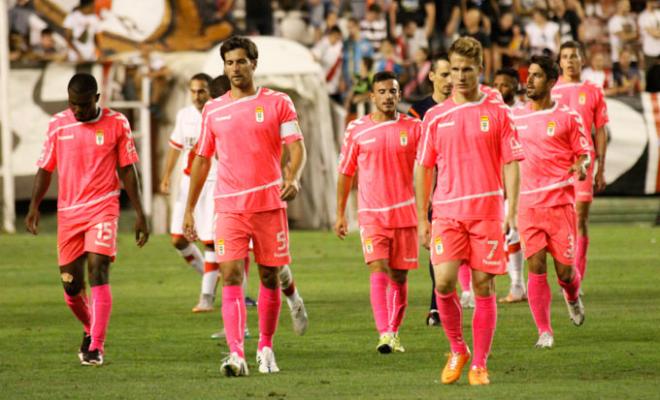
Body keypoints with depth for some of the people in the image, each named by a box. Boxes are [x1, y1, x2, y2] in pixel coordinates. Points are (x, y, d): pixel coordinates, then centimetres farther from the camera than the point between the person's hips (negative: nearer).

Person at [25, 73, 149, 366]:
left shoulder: (116, 124, -2)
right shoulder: (58, 124, 4)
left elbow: (127, 171, 3)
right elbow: (45, 168, 9)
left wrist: (139, 215, 2)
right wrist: (34, 206, -3)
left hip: (102, 208, -3)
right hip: (68, 212, 3)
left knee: (98, 272, -17)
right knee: (70, 283, 5)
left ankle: (96, 347, -16)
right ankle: (90, 329, 33)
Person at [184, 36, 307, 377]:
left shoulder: (278, 103, 2)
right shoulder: (213, 110, 10)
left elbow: (297, 147, -4)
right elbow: (202, 160, 16)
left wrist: (293, 178, -25)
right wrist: (189, 209, 13)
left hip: (270, 205, -1)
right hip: (229, 207, 1)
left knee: (270, 277, 7)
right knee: (231, 276, -12)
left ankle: (265, 349, 23)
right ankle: (236, 355, -20)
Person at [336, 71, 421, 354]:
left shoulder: (413, 128, 3)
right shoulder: (357, 130, 2)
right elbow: (345, 172, 10)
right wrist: (340, 213, 10)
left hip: (404, 212, 2)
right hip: (371, 213, -2)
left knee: (399, 276, 7)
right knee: (379, 271, -15)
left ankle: (394, 333, 21)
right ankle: (384, 334, -25)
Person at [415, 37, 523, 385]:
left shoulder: (497, 113, 3)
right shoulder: (435, 116, 8)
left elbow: (511, 164, 2)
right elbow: (423, 169, 12)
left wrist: (511, 213, -8)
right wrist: (422, 220, 8)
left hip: (487, 211, -1)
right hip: (447, 212, 1)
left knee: (484, 288, 0)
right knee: (443, 282, -13)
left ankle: (479, 365, 8)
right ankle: (457, 350, 9)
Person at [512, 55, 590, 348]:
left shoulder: (568, 117, 0)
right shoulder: (515, 117, 9)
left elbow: (584, 154, 4)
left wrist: (581, 166, -18)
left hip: (560, 202, -2)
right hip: (527, 203, 2)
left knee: (564, 270, 0)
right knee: (536, 267, -7)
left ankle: (572, 297, 36)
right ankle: (544, 332, 0)